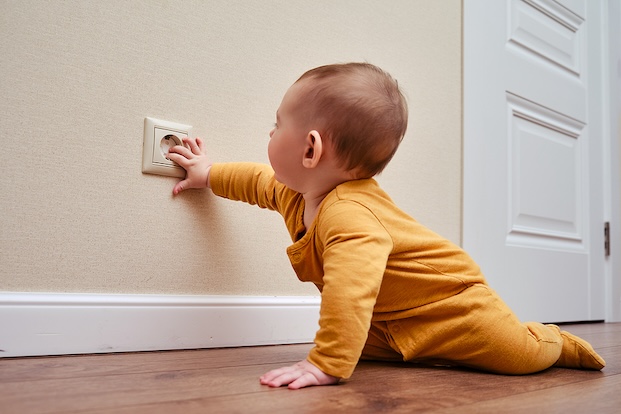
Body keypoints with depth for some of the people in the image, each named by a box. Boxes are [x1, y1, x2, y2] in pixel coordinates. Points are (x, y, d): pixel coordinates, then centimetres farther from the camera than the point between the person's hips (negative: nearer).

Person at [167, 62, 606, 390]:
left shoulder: (351, 216, -39)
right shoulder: (297, 193, -5)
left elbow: (350, 293, -52)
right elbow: (260, 180, 16)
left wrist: (327, 364, -50)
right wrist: (210, 174, 28)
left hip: (447, 303, -9)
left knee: (519, 353, -16)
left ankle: (556, 342, 18)